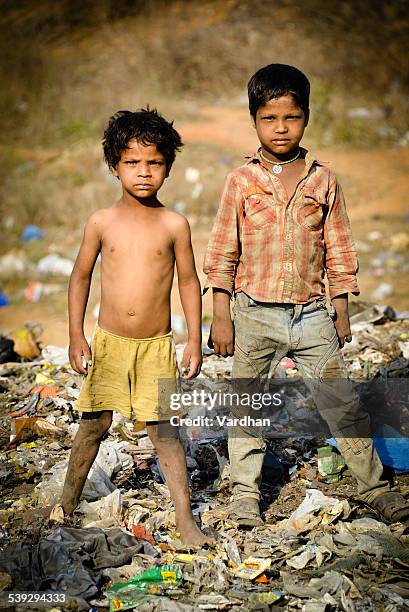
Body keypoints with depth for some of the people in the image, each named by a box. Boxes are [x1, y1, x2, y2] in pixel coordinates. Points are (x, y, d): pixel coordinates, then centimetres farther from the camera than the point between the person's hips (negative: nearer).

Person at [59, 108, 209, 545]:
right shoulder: (102, 223, -1)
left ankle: (185, 518, 7)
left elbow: (189, 282, 5)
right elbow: (80, 277, 7)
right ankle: (66, 504, 26)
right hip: (108, 343, 1)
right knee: (94, 424, 7)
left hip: (156, 346, -1)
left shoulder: (174, 225, -2)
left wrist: (195, 340, 2)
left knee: (163, 429, -1)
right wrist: (76, 336, 3)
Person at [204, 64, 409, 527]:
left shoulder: (323, 180, 2)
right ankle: (245, 494, 24)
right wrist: (221, 316, -2)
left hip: (312, 314, 1)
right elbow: (222, 254, 1)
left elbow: (339, 250, 8)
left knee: (343, 405, 5)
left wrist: (341, 312, 7)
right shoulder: (241, 182, -2)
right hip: (255, 315, 0)